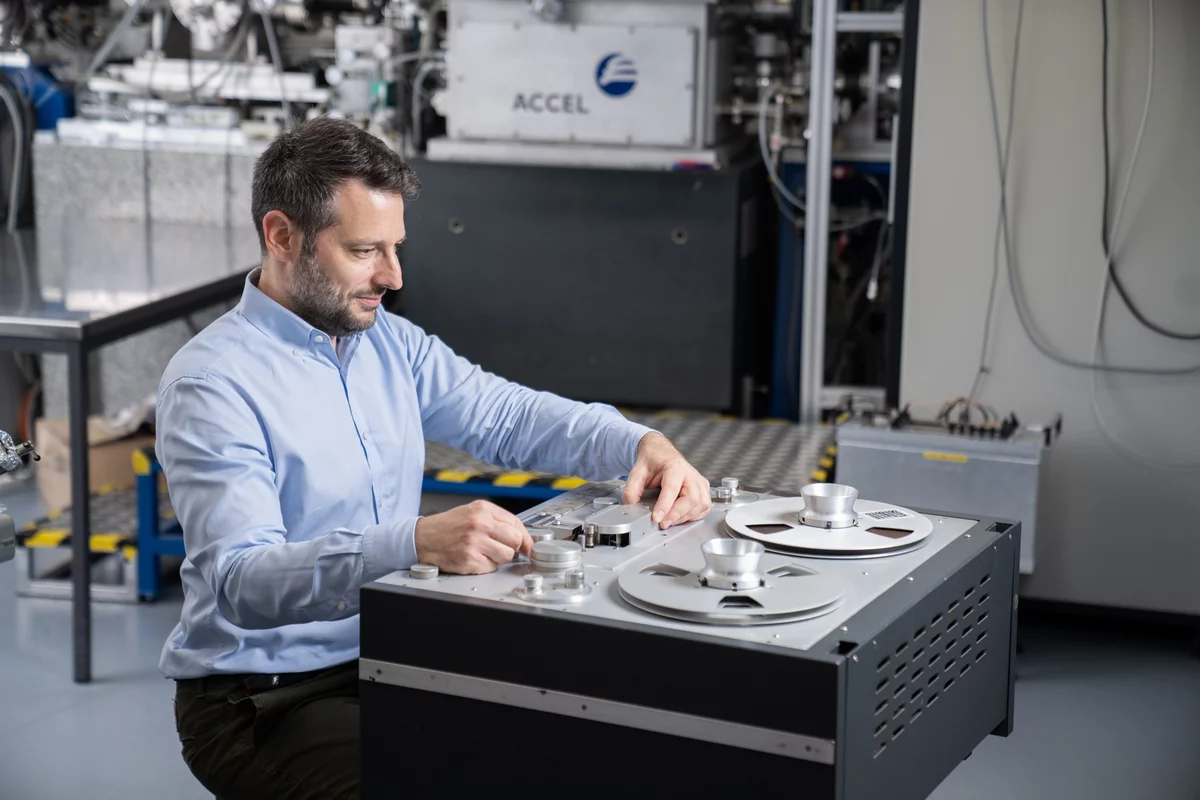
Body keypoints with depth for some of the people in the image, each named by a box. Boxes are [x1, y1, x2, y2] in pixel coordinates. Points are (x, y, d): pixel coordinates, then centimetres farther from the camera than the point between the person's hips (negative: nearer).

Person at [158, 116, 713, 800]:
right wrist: (418, 543, -44)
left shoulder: (392, 343, 7)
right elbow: (244, 582, -28)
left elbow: (513, 416, 12)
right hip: (261, 699, -7)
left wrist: (642, 445, -9)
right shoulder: (212, 382, -17)